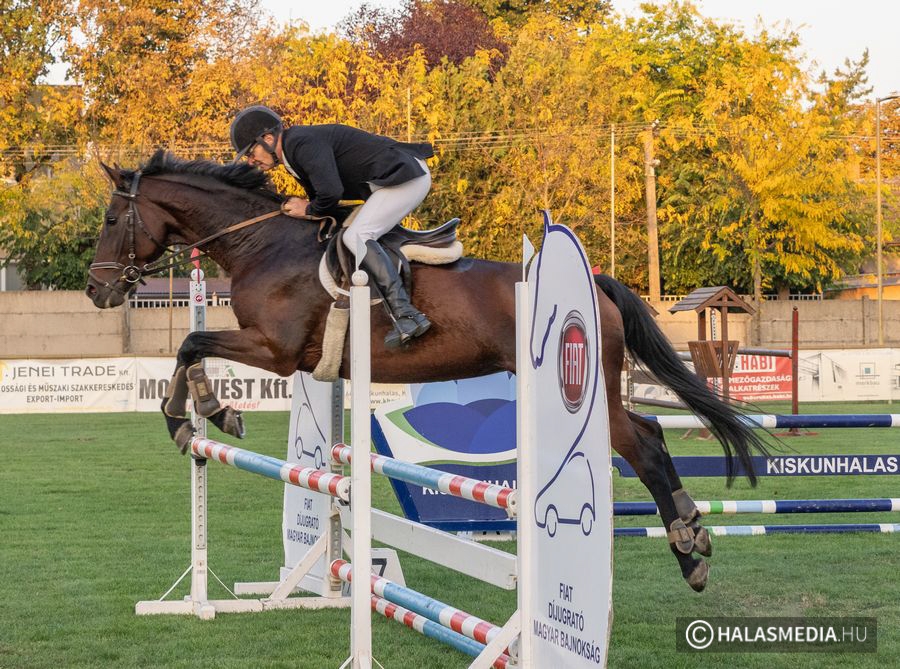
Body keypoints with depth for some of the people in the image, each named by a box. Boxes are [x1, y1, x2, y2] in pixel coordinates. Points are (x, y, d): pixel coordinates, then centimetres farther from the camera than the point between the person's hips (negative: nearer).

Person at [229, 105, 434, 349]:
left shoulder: (303, 143, -19)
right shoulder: (295, 147, 14)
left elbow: (331, 193, -28)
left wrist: (309, 210, -8)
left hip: (407, 177, -11)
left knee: (356, 236, -22)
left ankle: (406, 314, -30)